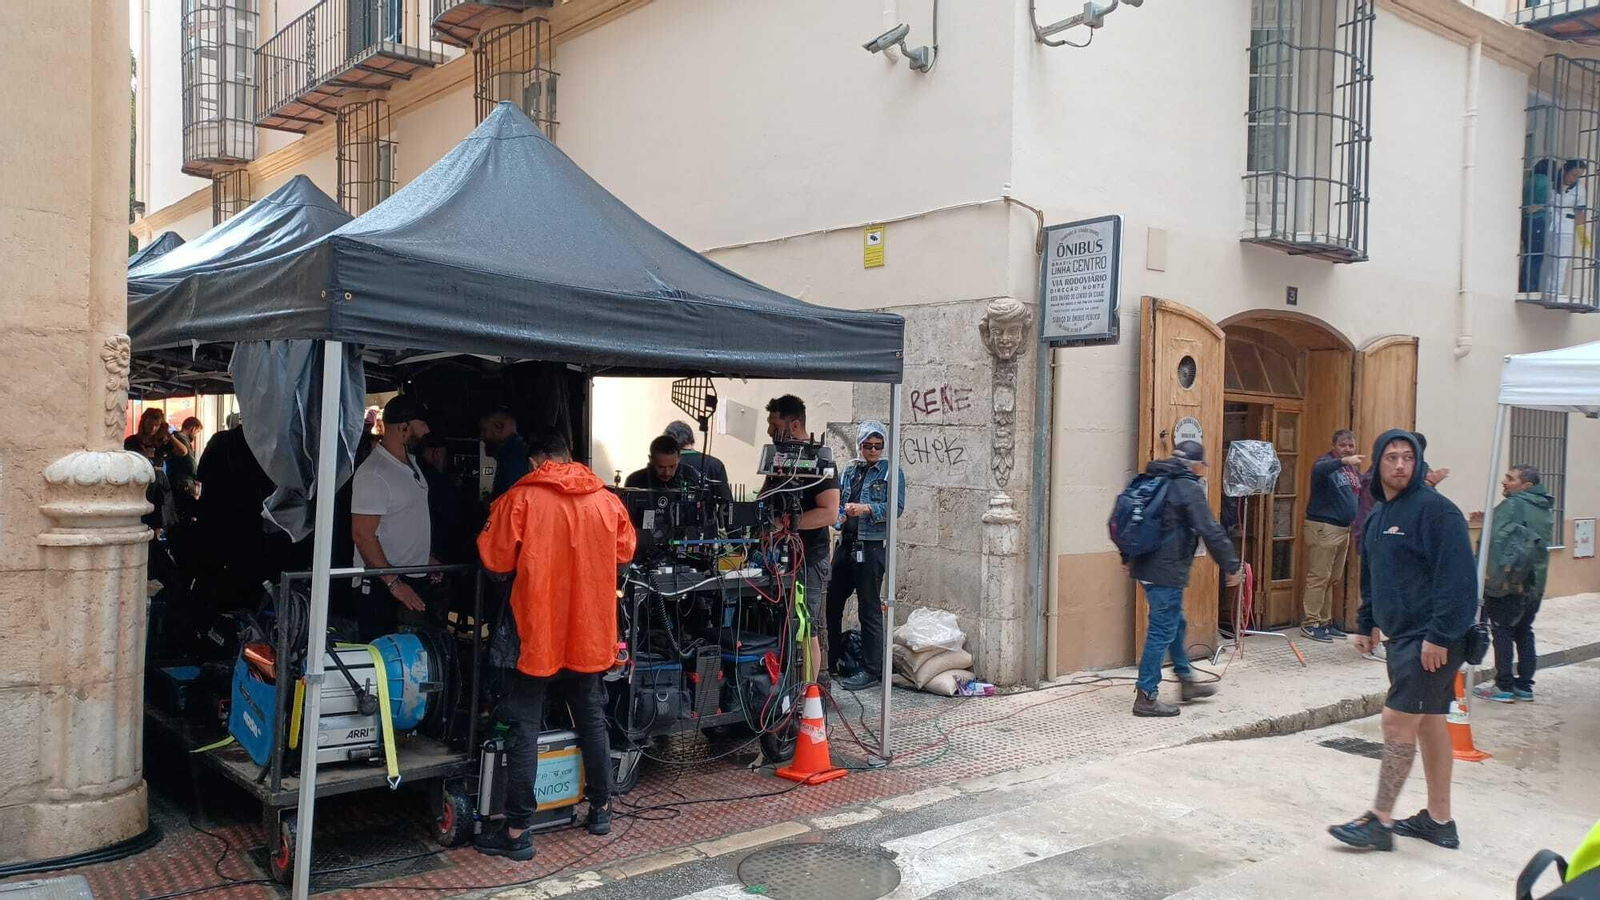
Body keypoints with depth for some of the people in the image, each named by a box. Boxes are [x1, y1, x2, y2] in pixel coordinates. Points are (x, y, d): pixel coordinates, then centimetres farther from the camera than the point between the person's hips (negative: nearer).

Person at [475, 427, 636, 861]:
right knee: (592, 720, 19)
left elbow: (495, 558, -7)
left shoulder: (520, 498, -10)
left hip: (538, 633, -4)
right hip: (590, 633, 4)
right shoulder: (607, 500, 1)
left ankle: (517, 832, 5)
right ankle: (601, 808, 29)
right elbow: (625, 552, 12)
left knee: (524, 731, 2)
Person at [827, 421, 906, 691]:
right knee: (832, 603, 12)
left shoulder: (891, 472, -1)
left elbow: (897, 507, -11)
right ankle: (831, 661, 26)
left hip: (872, 547, -6)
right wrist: (840, 515, -6)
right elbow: (836, 501, 15)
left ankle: (871, 671, 4)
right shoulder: (849, 472, 15)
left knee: (869, 610, -3)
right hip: (846, 544, 6)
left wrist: (867, 509, -23)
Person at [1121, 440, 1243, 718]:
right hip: (1167, 572, -9)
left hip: (1145, 567, 9)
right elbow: (1211, 532, -17)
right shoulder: (1189, 488, -13)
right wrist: (1232, 566, -8)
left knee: (1176, 625, 22)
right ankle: (1146, 697, 1)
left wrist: (1128, 558, 31)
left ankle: (1187, 681, 34)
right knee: (1162, 632, -3)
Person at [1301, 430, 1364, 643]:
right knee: (1319, 577, -8)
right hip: (1323, 527, -8)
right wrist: (1344, 461, -50)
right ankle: (1310, 624, -4)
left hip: (1344, 529, 8)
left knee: (1332, 579, 11)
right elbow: (1318, 470, -35)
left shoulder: (1353, 468, 17)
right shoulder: (1326, 461, -9)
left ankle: (1325, 622, 18)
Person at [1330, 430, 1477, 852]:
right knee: (1429, 722, 14)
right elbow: (1371, 577, 23)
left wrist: (1439, 635, -23)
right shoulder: (1378, 514, 13)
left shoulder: (1436, 509, -15)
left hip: (1432, 640, -9)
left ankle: (1380, 820, 2)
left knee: (1398, 720, -7)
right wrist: (1365, 625, 20)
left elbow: (1458, 578, -20)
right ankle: (1438, 819, 24)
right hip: (1401, 635, 9)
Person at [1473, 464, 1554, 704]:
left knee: (1502, 632, 0)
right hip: (1535, 584, 8)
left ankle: (1504, 686, 3)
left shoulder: (1512, 505, -16)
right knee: (1524, 632, 15)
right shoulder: (1546, 509, 13)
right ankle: (1524, 686, 19)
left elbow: (1497, 542, -26)